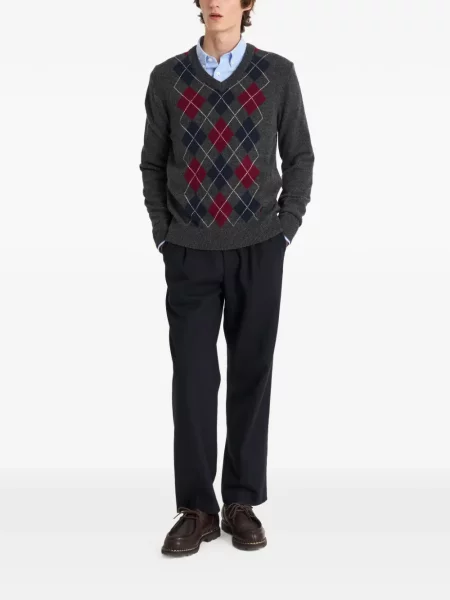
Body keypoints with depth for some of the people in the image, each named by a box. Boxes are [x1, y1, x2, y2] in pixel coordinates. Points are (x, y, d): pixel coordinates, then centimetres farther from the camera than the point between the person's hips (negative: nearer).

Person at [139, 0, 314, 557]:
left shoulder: (277, 73, 2)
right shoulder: (167, 77, 5)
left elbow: (299, 156, 7)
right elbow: (153, 163, 11)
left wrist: (285, 228, 0)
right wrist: (162, 233, 4)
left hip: (257, 250, 0)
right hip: (190, 253, 1)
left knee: (250, 373, 5)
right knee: (192, 377, 0)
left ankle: (242, 502, 16)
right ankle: (196, 508, 10)